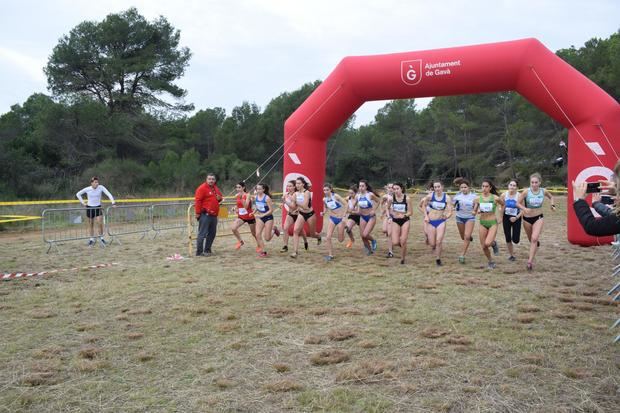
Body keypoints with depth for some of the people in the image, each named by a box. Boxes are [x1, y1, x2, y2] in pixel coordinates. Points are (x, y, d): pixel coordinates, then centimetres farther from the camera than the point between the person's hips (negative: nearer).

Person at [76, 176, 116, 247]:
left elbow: (108, 194, -18)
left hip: (98, 207, -1)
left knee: (100, 223, -13)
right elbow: (78, 194, 4)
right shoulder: (87, 189, -9)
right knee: (91, 224, 9)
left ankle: (101, 237, 5)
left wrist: (113, 202, -29)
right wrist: (83, 202, -4)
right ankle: (92, 239, 21)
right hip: (89, 208, 1)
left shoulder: (101, 187, -12)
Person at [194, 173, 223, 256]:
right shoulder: (202, 188, -9)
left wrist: (220, 198, 3)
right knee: (202, 234, -8)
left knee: (212, 233, 13)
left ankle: (207, 250, 23)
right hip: (205, 215, -8)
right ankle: (199, 252, -6)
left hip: (214, 215, 8)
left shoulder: (216, 188, 16)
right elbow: (197, 200, -13)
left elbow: (220, 198, 28)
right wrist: (198, 213, -16)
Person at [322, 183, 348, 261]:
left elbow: (346, 204, -18)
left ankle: (345, 228, 37)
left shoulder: (335, 196, -17)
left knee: (340, 240, 5)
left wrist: (344, 216, -20)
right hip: (332, 219, 4)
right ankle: (330, 255, 0)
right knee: (328, 237, -11)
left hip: (340, 219, -4)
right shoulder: (324, 199, -1)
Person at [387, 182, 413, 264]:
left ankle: (402, 258, 16)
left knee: (403, 242, -4)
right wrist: (392, 213, -4)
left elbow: (410, 212, -6)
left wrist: (404, 215, -23)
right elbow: (388, 208, 14)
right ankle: (400, 243, 27)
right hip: (395, 221, 2)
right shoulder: (391, 198, -5)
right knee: (395, 243, -10)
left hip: (405, 221, -2)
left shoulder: (407, 198, -11)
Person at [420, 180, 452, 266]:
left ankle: (438, 259, 4)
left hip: (441, 222, 0)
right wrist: (426, 216, 0)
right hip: (431, 222, 0)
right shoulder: (430, 196, -7)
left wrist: (447, 215, -32)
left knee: (439, 241, -13)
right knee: (432, 244, 1)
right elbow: (423, 205, 10)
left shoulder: (447, 197, -7)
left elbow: (450, 212, -11)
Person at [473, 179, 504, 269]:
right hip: (482, 223, 3)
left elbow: (503, 204, 9)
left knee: (488, 243, -23)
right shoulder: (478, 199, -2)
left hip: (493, 223, -3)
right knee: (483, 246, 4)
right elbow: (474, 212, 9)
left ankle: (494, 243, 14)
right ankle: (490, 262, 28)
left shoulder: (495, 198, -9)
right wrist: (478, 211, -13)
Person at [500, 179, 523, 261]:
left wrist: (516, 217, -23)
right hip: (506, 217, 2)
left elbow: (523, 210, -12)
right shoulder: (504, 195, -8)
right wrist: (501, 218, 7)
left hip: (516, 218, -2)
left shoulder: (519, 196, -17)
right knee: (508, 239, 5)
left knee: (515, 240, -6)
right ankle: (511, 255, 23)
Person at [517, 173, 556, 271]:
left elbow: (551, 197, 15)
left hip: (538, 218, 0)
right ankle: (532, 255, 49)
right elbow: (518, 203, -9)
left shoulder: (543, 191, -7)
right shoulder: (526, 192, -14)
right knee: (531, 240, 17)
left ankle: (530, 261, -18)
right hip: (527, 218, 0)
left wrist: (552, 205, -1)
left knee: (534, 239, -19)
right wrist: (524, 209, -27)